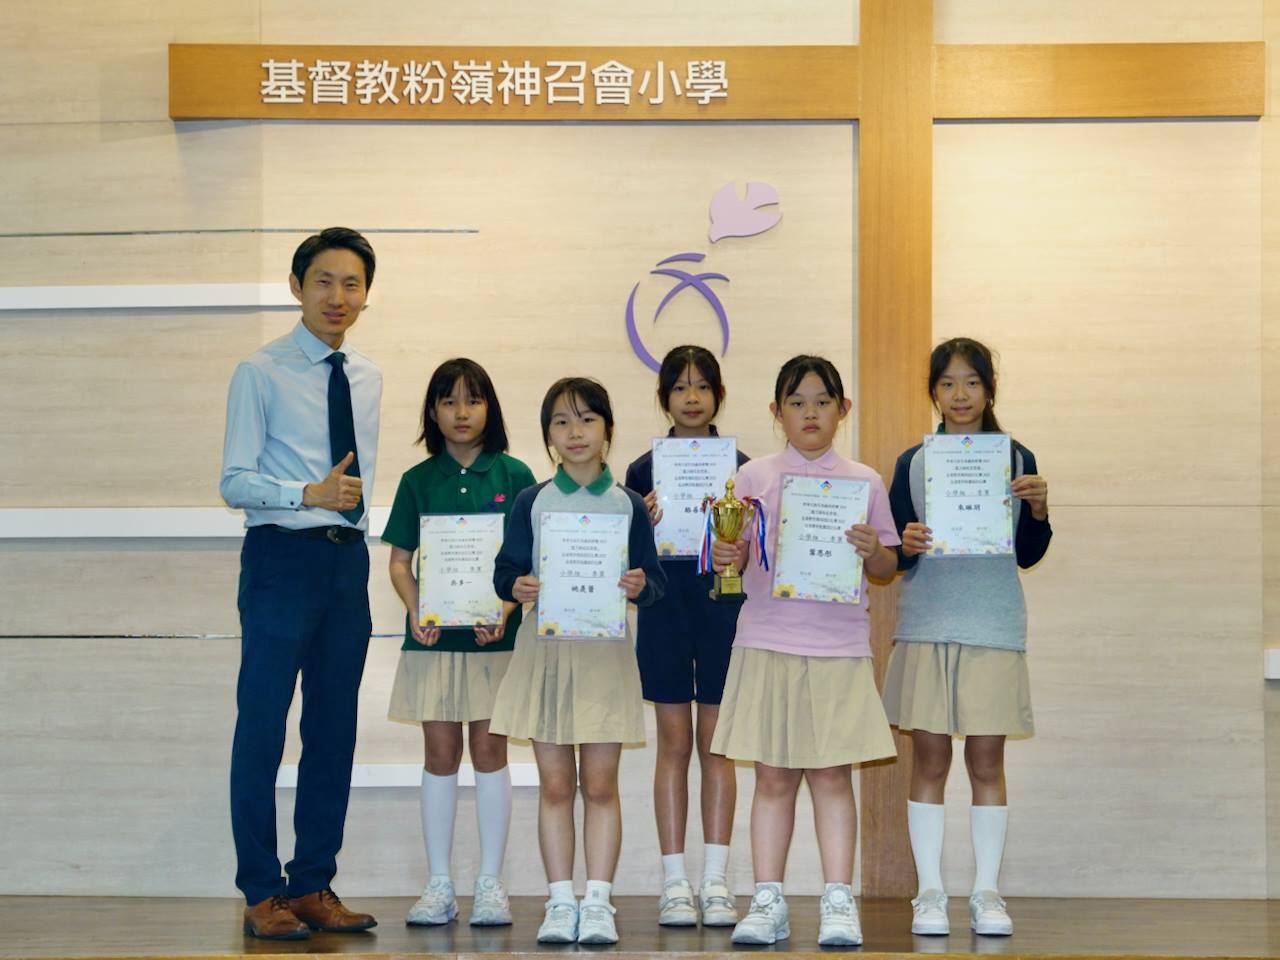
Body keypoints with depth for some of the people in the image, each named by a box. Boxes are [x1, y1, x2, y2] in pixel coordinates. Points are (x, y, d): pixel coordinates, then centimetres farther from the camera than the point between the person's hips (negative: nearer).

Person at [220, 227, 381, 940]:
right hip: (282, 559, -6)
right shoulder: (261, 374, -5)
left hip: (348, 561, 6)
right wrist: (311, 494, -22)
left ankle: (314, 885, 17)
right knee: (263, 725, -4)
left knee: (336, 728, 9)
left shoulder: (368, 378, 13)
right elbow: (235, 482, -9)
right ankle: (262, 894, 4)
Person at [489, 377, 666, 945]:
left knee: (600, 784, 1)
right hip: (544, 646, 1)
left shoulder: (627, 504, 4)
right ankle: (560, 903, 10)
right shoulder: (532, 502, 5)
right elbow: (506, 569, 3)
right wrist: (517, 587, -19)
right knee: (554, 783, 4)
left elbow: (655, 575, 5)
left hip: (605, 649, 0)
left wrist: (640, 585, -17)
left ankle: (598, 903, 7)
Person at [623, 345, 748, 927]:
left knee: (715, 743, 3)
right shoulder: (645, 470, 4)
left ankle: (715, 880, 8)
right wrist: (645, 524, -15)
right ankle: (675, 882, 8)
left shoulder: (739, 466, 3)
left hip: (722, 609, 0)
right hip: (664, 613, 0)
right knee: (674, 743, 3)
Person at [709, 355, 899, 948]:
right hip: (767, 643, 0)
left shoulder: (864, 482, 7)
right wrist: (728, 558, -15)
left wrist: (874, 552, -12)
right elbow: (735, 555, 6)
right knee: (772, 776, 3)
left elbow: (886, 570, 9)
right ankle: (767, 900, 9)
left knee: (832, 774, 0)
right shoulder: (754, 476, 6)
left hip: (840, 648, 0)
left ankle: (839, 901, 5)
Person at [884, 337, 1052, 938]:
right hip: (926, 625, 0)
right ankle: (930, 893, 8)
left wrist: (1038, 509, -10)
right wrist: (906, 546, -17)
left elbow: (1028, 556, 8)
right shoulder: (913, 463, 5)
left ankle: (987, 893, 10)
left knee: (987, 759, 2)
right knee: (929, 757, 2)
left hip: (994, 628, 0)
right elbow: (891, 554, 5)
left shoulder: (1017, 460, 6)